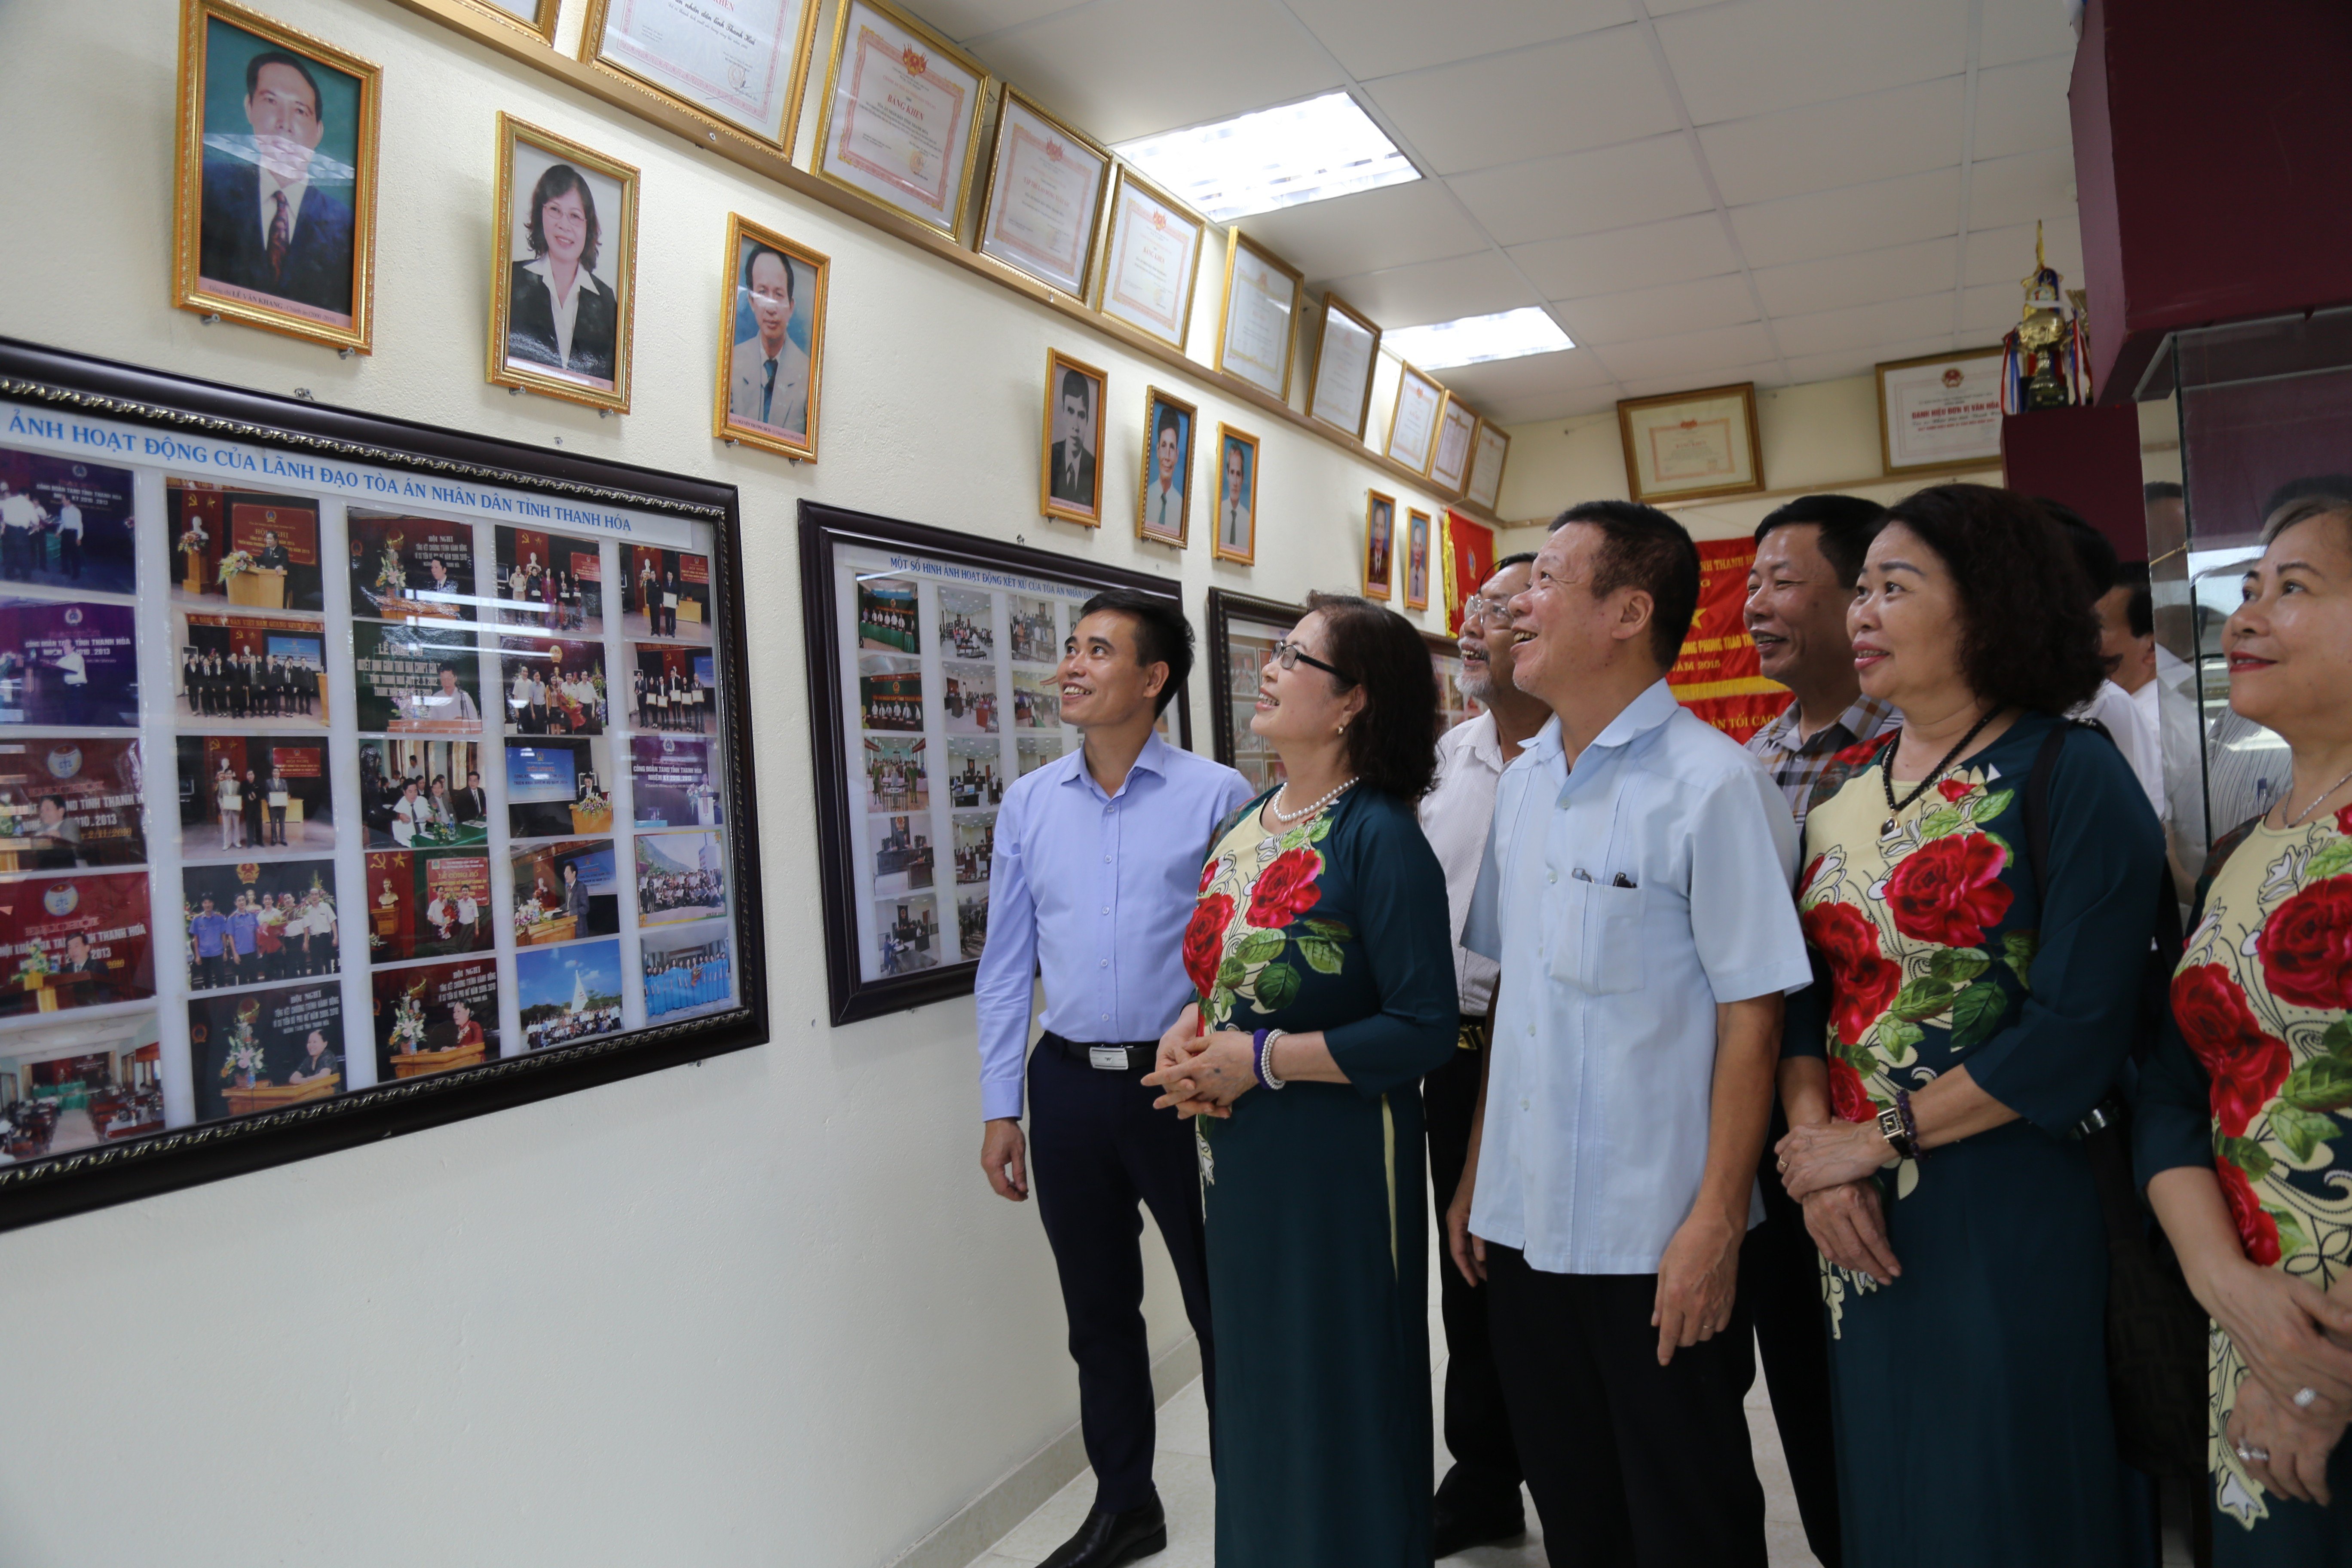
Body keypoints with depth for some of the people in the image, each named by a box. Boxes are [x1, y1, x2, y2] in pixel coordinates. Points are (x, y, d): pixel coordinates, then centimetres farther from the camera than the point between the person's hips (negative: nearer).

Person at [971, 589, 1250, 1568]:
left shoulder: (1216, 797, -7)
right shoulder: (1028, 804, 4)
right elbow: (1006, 964, 8)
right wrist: (1002, 1108, 6)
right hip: (1069, 1085, 4)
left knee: (1222, 1305, 9)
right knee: (1098, 1314, 17)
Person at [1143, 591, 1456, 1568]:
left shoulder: (1379, 837, -16)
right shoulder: (1244, 823, 7)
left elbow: (1423, 1030, -20)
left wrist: (1261, 1060, -19)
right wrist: (1188, 1036, -4)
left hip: (1334, 1157, -7)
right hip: (1234, 1153, 7)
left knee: (1333, 1390, 9)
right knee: (1253, 1378, 21)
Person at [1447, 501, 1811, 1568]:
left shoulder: (1713, 785, -13)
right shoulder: (1522, 783, 7)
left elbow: (1751, 1017, -14)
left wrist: (1716, 1225, -16)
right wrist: (1477, 1175, 12)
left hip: (1658, 1240, -6)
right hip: (1523, 1222, 6)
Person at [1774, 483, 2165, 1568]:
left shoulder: (2072, 776, -10)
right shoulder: (1841, 786, 8)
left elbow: (2078, 1029, -17)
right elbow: (1804, 988, 6)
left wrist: (1876, 1140, -14)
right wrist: (1812, 1142, -10)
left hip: (2006, 1213, -5)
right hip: (1859, 1217, 5)